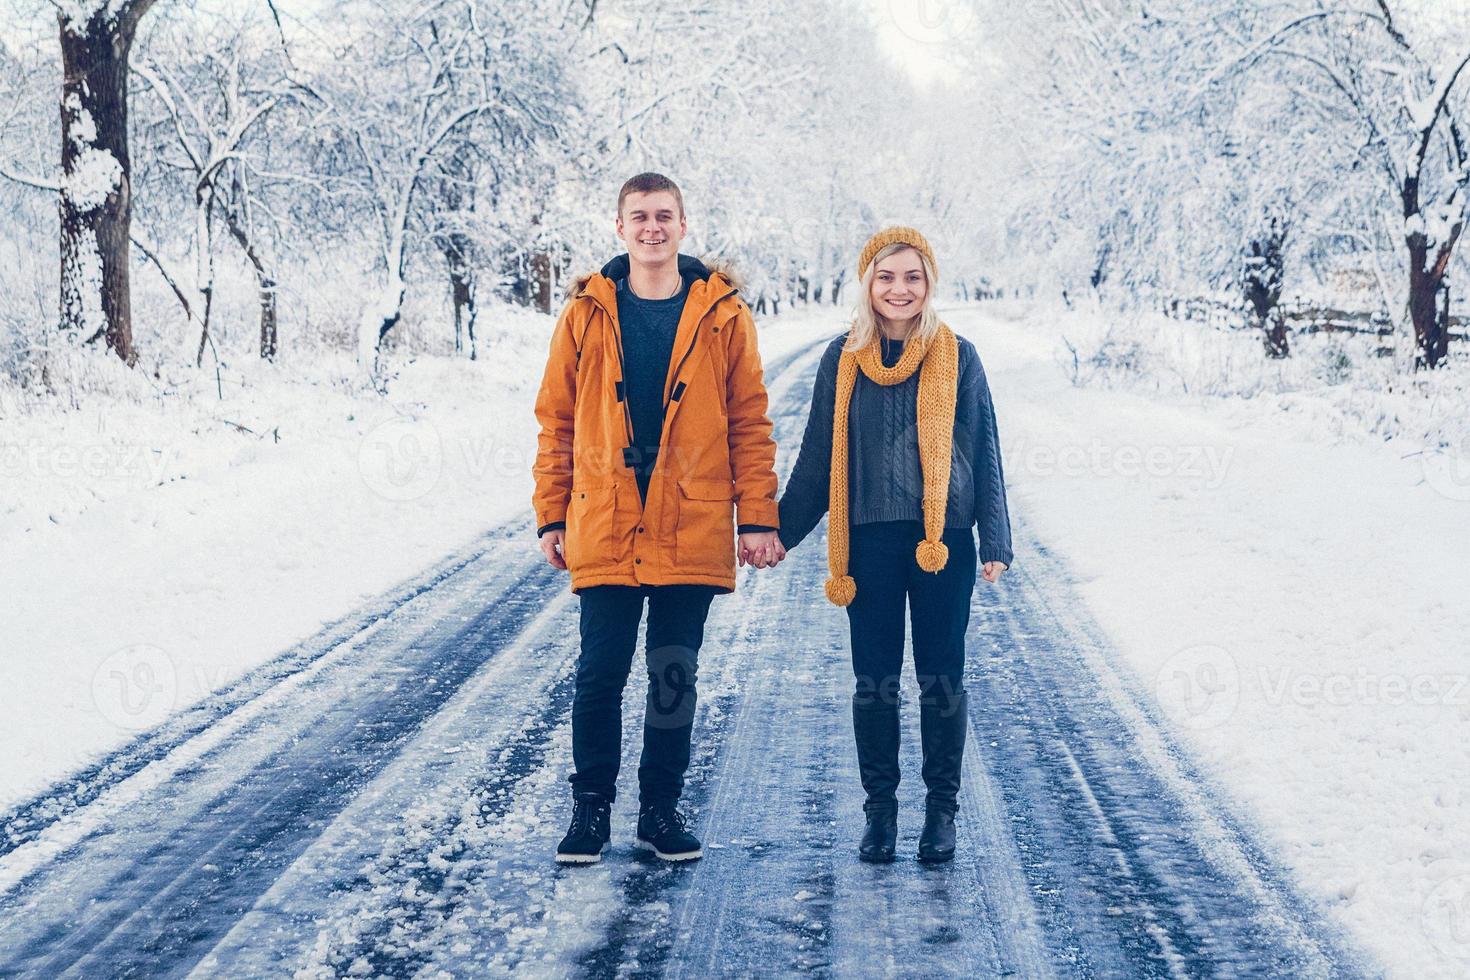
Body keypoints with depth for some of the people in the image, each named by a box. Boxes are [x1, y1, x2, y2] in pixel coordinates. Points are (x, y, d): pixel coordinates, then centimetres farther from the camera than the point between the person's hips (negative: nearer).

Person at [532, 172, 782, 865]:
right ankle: (591, 807, 16)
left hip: (691, 534, 0)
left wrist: (756, 518, -2)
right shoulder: (587, 314, 5)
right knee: (601, 671, 3)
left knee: (675, 675, 8)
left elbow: (750, 422, 3)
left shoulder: (723, 315, 3)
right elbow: (556, 422, 7)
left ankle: (661, 808, 20)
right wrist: (552, 516, 3)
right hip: (604, 531, 0)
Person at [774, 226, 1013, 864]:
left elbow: (984, 453, 5)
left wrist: (995, 541, -1)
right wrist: (784, 528, 10)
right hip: (870, 541, 1)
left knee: (942, 677, 4)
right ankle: (880, 808, 17)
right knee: (874, 678, 5)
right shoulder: (844, 359, 5)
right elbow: (818, 454, 12)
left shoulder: (957, 358, 3)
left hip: (944, 540, -1)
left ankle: (942, 809, 16)